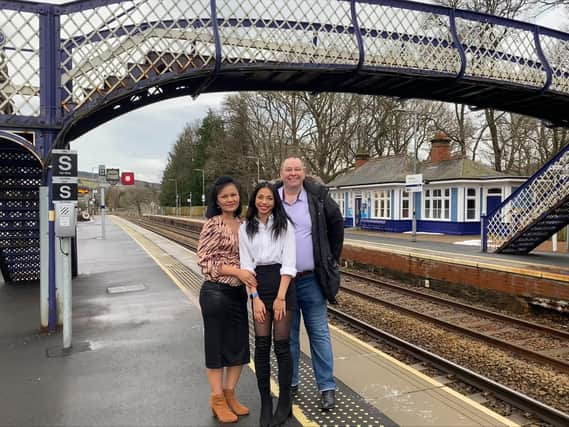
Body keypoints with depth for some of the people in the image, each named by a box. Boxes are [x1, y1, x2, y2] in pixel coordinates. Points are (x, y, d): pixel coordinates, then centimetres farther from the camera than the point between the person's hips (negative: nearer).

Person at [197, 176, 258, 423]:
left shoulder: (242, 225, 8)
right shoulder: (213, 225, -11)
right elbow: (205, 261, -15)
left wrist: (249, 276, 0)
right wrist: (237, 271, -22)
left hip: (238, 292, 6)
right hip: (216, 293, -6)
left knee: (239, 345, 11)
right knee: (216, 346, 6)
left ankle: (230, 394, 28)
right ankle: (217, 400, 21)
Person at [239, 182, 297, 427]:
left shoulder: (284, 224, 0)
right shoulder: (245, 228, 6)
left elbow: (289, 263, -6)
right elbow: (246, 265, 2)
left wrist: (280, 297, -13)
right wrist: (255, 297, -8)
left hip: (282, 284, -2)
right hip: (258, 287, 2)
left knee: (281, 345, 2)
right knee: (261, 345, 3)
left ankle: (285, 401, 17)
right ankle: (265, 402, 16)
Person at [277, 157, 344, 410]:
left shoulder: (318, 197, -3)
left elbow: (336, 223, 9)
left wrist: (332, 257, 9)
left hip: (311, 280, -1)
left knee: (319, 334, 5)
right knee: (288, 335, 13)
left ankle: (327, 388, 15)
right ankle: (290, 383, 27)